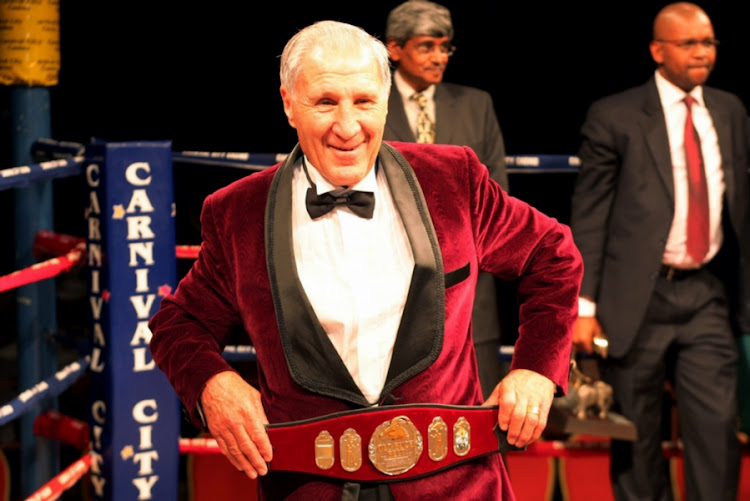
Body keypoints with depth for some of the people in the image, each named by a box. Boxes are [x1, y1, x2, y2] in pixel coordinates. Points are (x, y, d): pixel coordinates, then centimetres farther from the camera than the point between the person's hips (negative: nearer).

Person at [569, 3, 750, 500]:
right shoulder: (614, 117, -4)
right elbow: (589, 216, -5)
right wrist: (584, 306, -10)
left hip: (708, 295, 3)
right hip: (638, 298, -3)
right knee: (638, 436, 6)